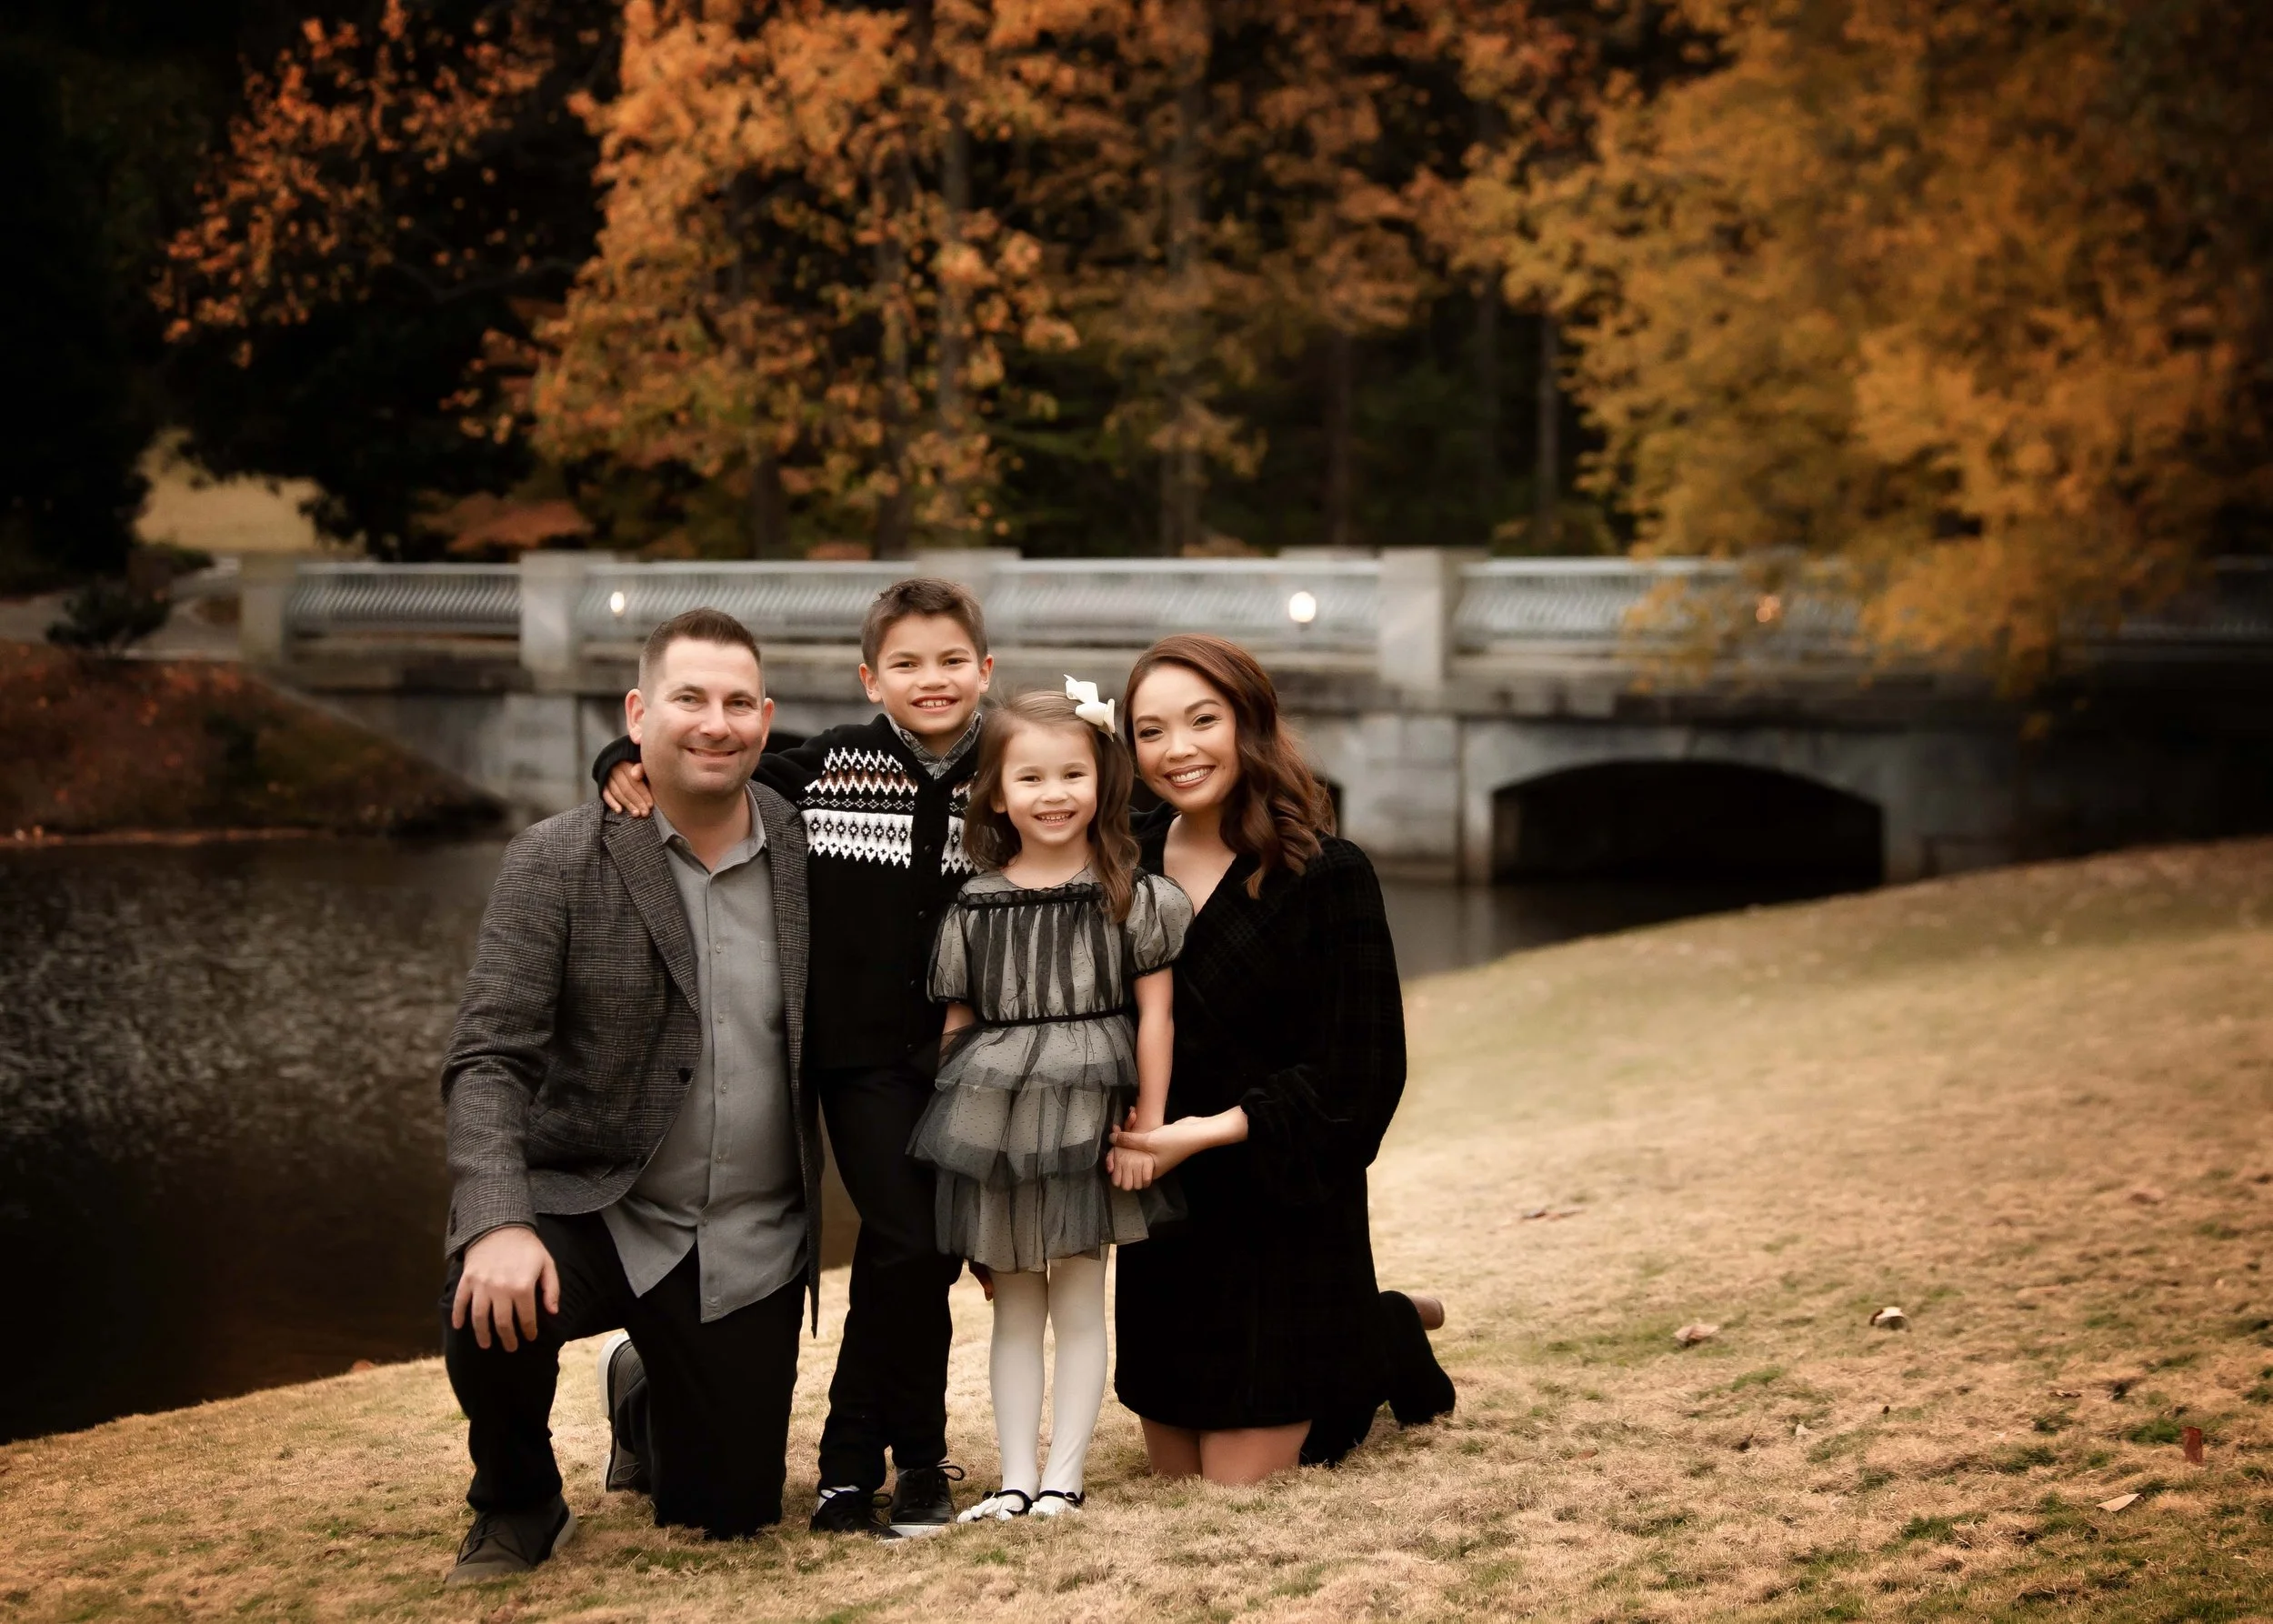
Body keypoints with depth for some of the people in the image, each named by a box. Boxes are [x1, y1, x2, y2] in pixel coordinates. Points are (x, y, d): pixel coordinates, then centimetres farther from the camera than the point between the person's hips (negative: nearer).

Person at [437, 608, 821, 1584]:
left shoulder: (808, 853, -2)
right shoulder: (556, 862, -9)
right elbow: (488, 1060, -15)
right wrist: (497, 1224, -29)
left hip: (749, 1244, 3)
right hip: (591, 1205, -2)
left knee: (730, 1513, 7)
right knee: (491, 1312, -34)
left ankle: (643, 1406, 45)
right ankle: (518, 1505, 1)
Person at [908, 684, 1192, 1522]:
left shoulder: (1131, 896, -1)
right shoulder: (975, 907, 5)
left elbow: (1154, 1015, -1)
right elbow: (954, 1022, 9)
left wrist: (1147, 1130, -4)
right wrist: (952, 1121, 6)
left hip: (1084, 1120, -2)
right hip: (991, 1125, 2)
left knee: (1078, 1304, 4)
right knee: (1013, 1310, 9)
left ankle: (1063, 1476, 9)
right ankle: (1017, 1477, 14)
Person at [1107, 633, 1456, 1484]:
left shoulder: (1326, 875, -14)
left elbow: (1356, 1075, -16)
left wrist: (1207, 1132, -23)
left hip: (1284, 1209, -5)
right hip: (1164, 1211, 5)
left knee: (1243, 1477, 0)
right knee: (1176, 1467, 14)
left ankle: (1388, 1338, 29)